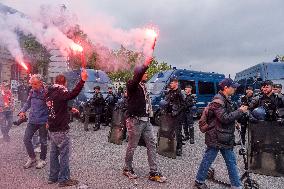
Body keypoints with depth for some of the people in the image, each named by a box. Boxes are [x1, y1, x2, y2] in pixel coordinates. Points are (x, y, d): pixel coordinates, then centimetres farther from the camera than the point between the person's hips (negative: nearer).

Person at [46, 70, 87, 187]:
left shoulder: (49, 93, 11)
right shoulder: (60, 92, -16)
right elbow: (72, 94, -38)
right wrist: (82, 80, -46)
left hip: (52, 129, 9)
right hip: (61, 130, -9)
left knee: (54, 153, 15)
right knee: (64, 154, 0)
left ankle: (53, 177, 25)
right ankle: (63, 179, 7)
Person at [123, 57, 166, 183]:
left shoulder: (143, 86, 18)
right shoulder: (132, 85, -6)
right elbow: (136, 78, -31)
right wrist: (145, 66, -36)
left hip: (146, 120, 8)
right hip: (135, 121, -8)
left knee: (152, 145, 5)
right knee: (132, 146, 5)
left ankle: (154, 173, 11)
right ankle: (127, 169, 25)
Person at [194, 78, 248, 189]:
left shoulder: (226, 100, 13)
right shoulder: (218, 100, -18)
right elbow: (225, 118, -24)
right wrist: (240, 111, -15)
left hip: (225, 138, 10)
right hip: (216, 137, -9)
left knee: (232, 162, 14)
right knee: (207, 160, 5)